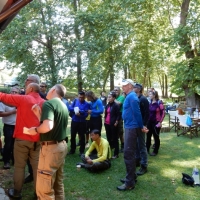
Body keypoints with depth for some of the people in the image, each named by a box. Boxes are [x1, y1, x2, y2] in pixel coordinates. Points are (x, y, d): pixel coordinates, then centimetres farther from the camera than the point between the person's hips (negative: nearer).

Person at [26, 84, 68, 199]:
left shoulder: (48, 104, -15)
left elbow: (48, 127, -30)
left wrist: (36, 130, -12)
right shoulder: (64, 106, 11)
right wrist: (39, 115, 11)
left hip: (51, 148, -9)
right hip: (62, 145, 9)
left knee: (44, 188, 2)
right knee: (58, 184, 21)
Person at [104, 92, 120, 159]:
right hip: (107, 124, 7)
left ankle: (116, 154, 10)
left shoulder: (116, 105, -10)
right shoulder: (107, 105, 11)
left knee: (114, 138, 1)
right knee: (108, 138, 14)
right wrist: (105, 121, 13)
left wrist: (116, 122, -15)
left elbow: (118, 115, -11)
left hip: (113, 124, -7)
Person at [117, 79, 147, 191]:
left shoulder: (132, 96, -15)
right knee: (130, 153, 17)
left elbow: (137, 113, -17)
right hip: (129, 127, 10)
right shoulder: (129, 96, 16)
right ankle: (132, 177, 28)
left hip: (132, 128, -10)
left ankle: (130, 183, 1)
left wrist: (141, 126, -9)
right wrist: (140, 126, 16)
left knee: (128, 154, -7)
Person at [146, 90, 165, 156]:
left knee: (156, 137, 6)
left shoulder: (159, 103, -12)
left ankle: (155, 151, 19)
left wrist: (160, 122, -15)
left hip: (156, 123, -6)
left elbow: (163, 113, -12)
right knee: (148, 136, 12)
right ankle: (146, 149, 24)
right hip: (149, 122, 6)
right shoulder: (150, 103, 6)